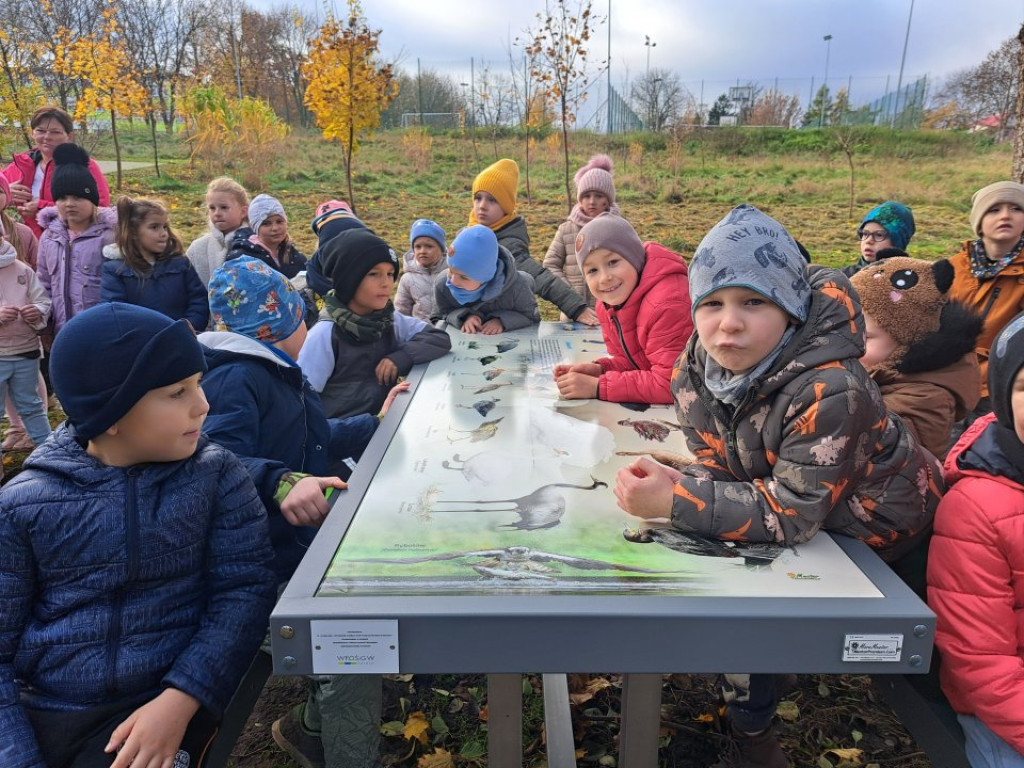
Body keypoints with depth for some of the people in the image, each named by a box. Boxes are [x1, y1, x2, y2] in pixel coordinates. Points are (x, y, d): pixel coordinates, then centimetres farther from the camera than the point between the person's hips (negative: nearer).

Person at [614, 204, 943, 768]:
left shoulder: (829, 391, -37)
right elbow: (718, 464, -10)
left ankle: (750, 722, 14)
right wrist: (675, 484, -34)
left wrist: (674, 501, -41)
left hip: (872, 521, -6)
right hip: (771, 479, 6)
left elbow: (793, 513, -35)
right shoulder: (696, 367, -17)